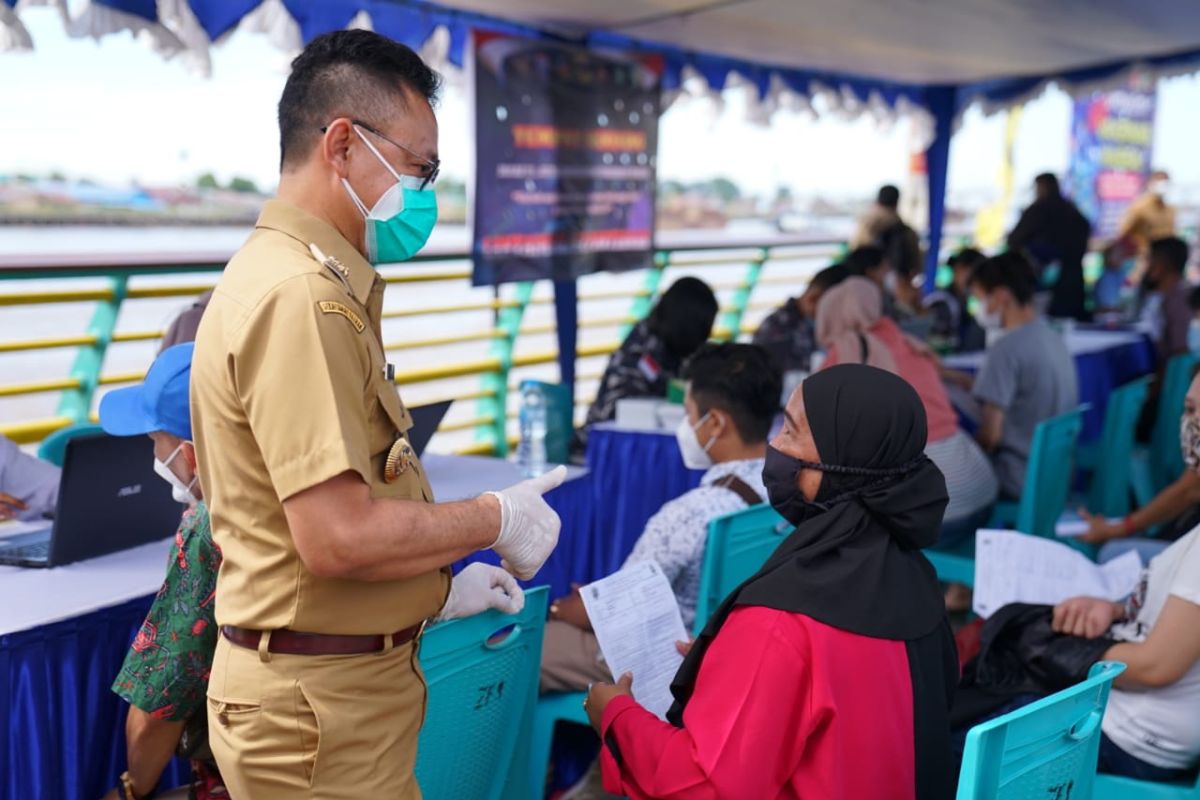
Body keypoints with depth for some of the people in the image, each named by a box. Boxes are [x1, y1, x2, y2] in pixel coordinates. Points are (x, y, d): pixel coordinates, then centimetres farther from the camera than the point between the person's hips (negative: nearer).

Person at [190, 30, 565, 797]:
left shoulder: (315, 282, 11)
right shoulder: (299, 297, -21)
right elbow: (339, 537, -27)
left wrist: (440, 589, 14)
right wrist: (496, 518, -13)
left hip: (341, 681, 9)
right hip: (319, 704, -9)